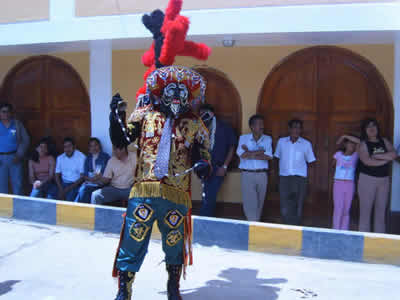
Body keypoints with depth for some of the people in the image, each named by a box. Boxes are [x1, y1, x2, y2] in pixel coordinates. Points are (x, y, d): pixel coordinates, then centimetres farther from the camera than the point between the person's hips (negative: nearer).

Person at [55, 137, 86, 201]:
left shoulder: (81, 157, -5)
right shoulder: (60, 158, 10)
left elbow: (82, 177, -9)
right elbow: (57, 176, 8)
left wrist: (69, 188, -19)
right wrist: (61, 189, -11)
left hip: (75, 184, -4)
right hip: (63, 183, 4)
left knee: (69, 198, -31)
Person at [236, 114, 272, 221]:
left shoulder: (268, 139, 5)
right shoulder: (243, 138, 1)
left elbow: (269, 156, -8)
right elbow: (241, 154, -15)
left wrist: (250, 154, -12)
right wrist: (260, 151, -10)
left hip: (262, 174, 2)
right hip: (247, 174, -2)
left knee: (259, 203, 11)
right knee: (249, 202, -7)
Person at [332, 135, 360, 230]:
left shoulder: (355, 155, 3)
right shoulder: (338, 154, 1)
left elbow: (359, 141, -12)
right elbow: (334, 165, 18)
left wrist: (344, 136, -8)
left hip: (350, 185, 2)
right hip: (338, 184, -1)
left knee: (346, 210, 6)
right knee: (338, 209, -3)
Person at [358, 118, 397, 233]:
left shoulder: (384, 141, 9)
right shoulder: (363, 144, -3)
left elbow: (394, 154, -7)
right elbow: (367, 161, -17)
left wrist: (376, 156, -14)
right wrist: (385, 159, -9)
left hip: (384, 180, 4)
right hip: (367, 179, -4)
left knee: (381, 211, 9)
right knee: (365, 210, -1)